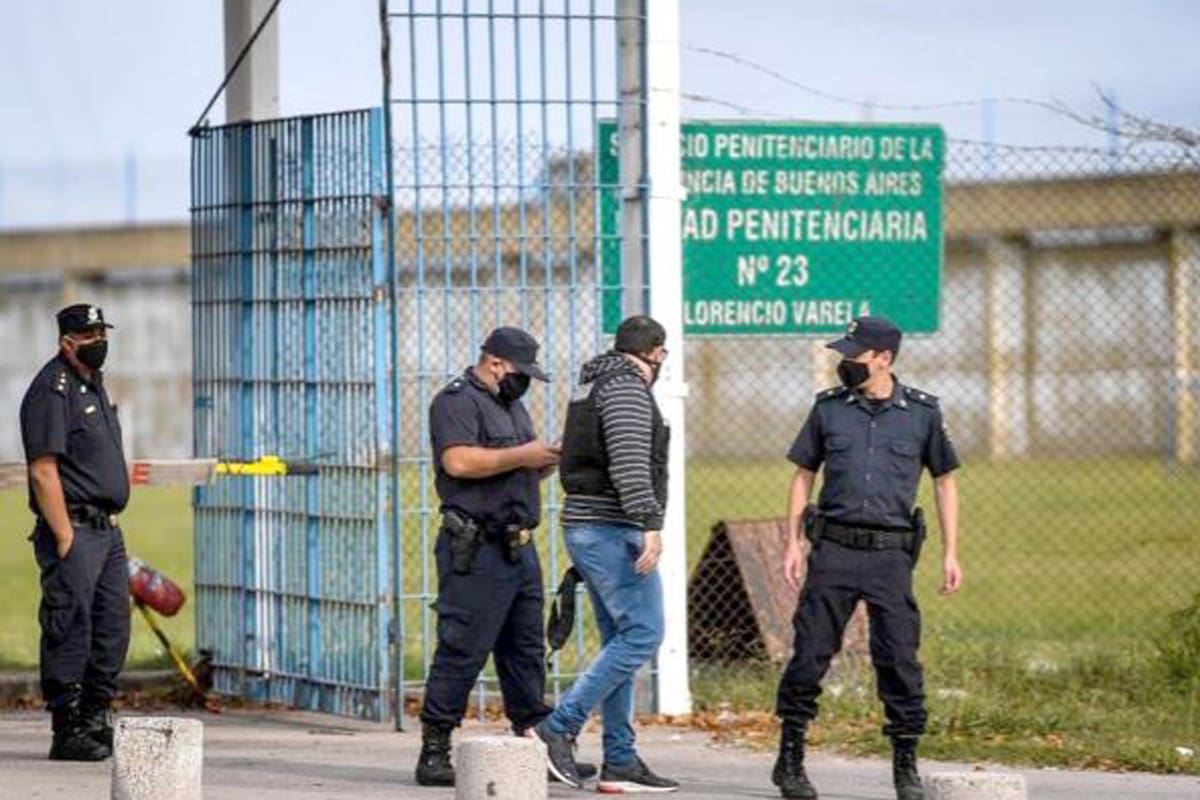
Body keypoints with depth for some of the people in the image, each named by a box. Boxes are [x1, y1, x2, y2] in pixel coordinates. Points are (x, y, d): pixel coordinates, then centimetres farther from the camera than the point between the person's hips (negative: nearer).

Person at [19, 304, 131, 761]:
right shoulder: (52, 389, -11)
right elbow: (43, 470, -17)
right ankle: (68, 733, -4)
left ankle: (96, 722, 18)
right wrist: (65, 538, -20)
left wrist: (111, 525, 17)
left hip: (107, 530, 10)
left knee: (112, 631, 10)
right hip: (74, 530, -9)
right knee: (70, 632, -7)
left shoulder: (93, 386, 18)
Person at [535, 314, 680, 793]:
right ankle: (560, 727, -16)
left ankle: (620, 761, 7)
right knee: (642, 633, -12)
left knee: (620, 640, 9)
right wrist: (650, 525, -27)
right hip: (614, 528, -10)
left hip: (587, 527, 10)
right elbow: (629, 462, -23)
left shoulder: (594, 386, 20)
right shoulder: (627, 386, -11)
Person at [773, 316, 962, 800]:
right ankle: (790, 759, 8)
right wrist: (793, 544, 6)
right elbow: (804, 475, 14)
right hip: (833, 548, 1)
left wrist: (950, 554, 6)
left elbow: (944, 481, 12)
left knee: (899, 659, -4)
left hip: (890, 555, -1)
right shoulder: (829, 407, 8)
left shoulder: (922, 412, 4)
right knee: (810, 652, -2)